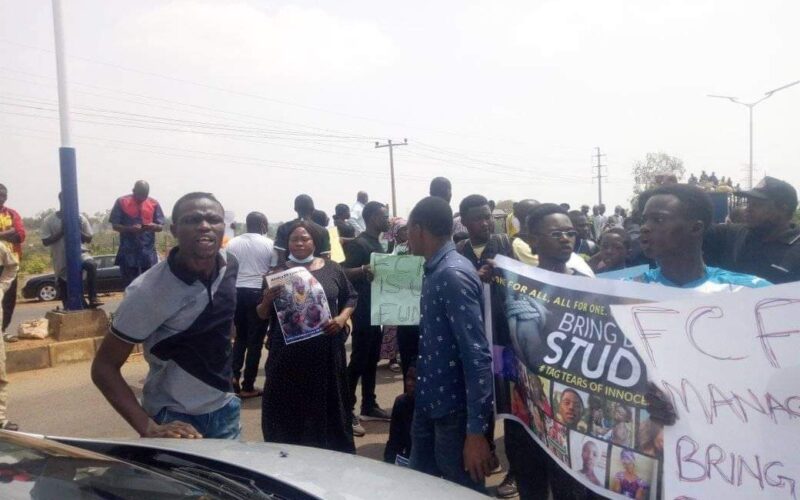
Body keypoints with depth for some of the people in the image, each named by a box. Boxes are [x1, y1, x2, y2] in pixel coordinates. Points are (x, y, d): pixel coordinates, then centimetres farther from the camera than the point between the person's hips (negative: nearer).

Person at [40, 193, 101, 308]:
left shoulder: (80, 218, 3)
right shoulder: (49, 220, -1)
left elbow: (89, 239, 6)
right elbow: (45, 241, -3)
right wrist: (61, 231, -13)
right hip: (61, 259, 1)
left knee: (92, 265, -32)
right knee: (64, 286, 6)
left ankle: (93, 299, -32)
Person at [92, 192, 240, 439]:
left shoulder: (231, 265, -9)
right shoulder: (149, 291, -24)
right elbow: (103, 367, -18)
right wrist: (148, 428, -27)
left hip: (225, 410, 5)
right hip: (174, 418, -5)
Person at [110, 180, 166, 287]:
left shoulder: (154, 204, 4)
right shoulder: (121, 202, -1)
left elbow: (160, 227, 6)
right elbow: (115, 225, -1)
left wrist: (153, 226, -18)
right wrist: (130, 229, -19)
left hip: (148, 252, 1)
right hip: (128, 252, -1)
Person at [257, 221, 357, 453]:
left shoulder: (332, 268, 5)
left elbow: (350, 298, 13)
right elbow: (262, 315, 6)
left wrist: (342, 318, -6)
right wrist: (267, 301, -16)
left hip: (326, 351, 1)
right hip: (288, 353, -1)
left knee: (328, 404, 9)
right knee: (287, 409, 2)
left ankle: (333, 454, 25)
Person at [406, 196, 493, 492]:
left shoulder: (454, 275, -22)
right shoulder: (435, 271, 7)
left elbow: (477, 355, -26)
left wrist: (476, 430, -26)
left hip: (455, 408, -9)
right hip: (430, 401, 9)